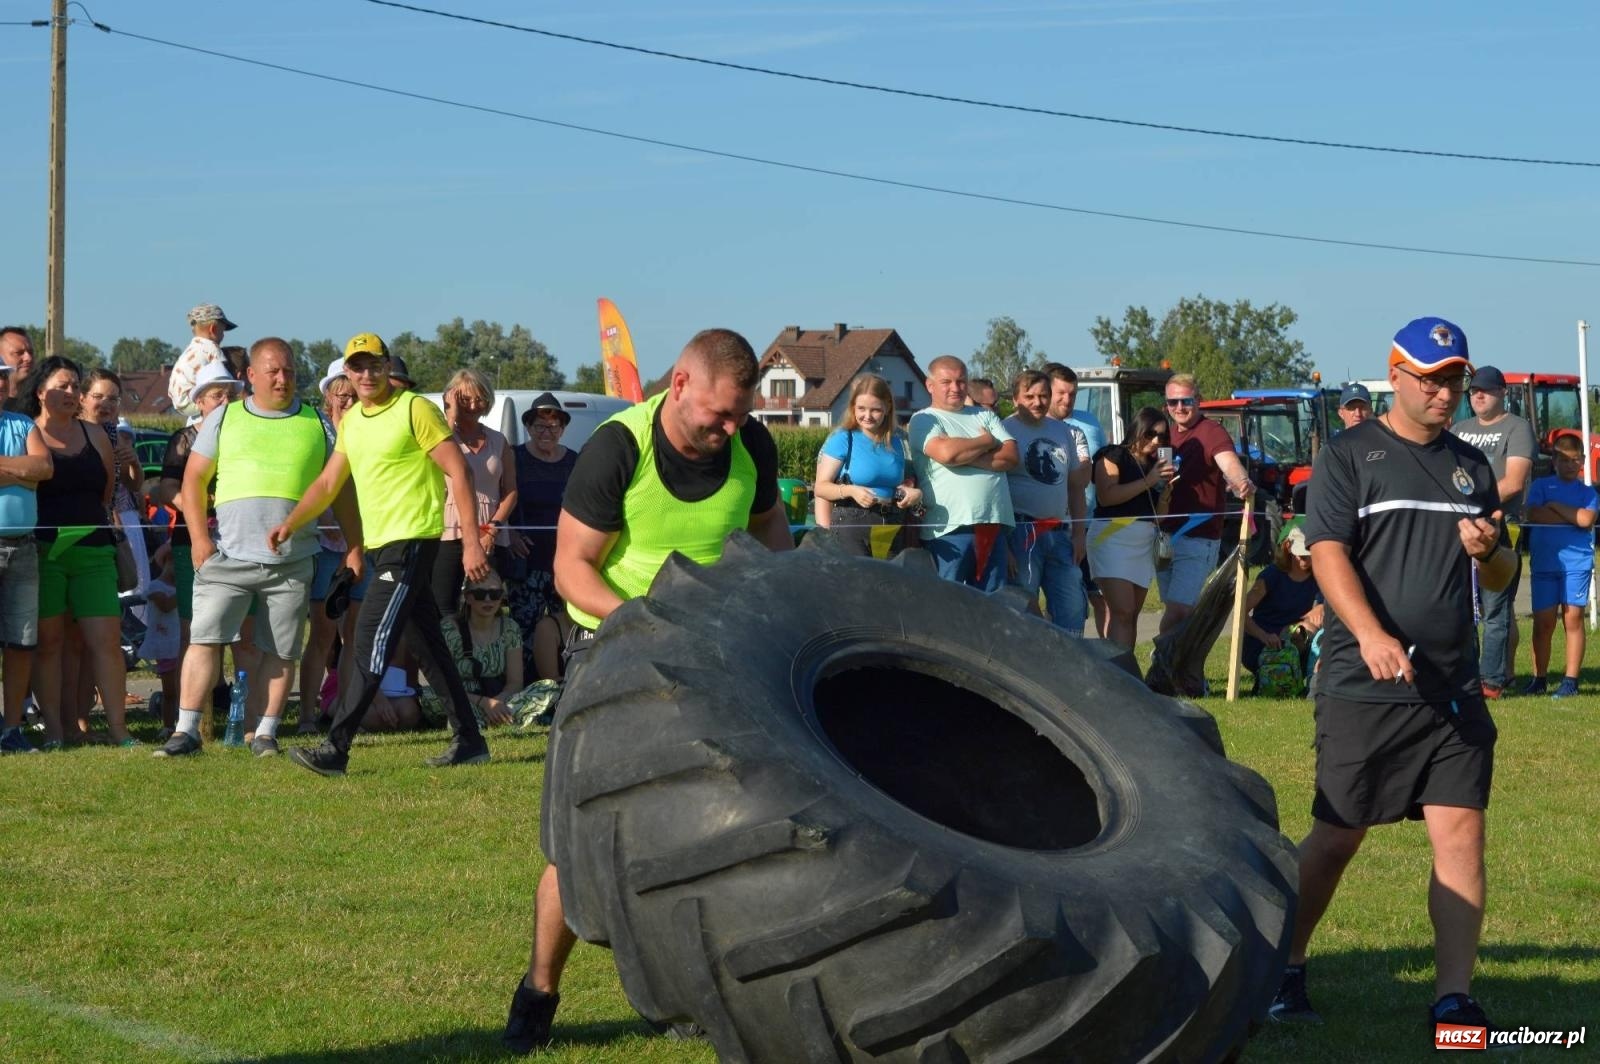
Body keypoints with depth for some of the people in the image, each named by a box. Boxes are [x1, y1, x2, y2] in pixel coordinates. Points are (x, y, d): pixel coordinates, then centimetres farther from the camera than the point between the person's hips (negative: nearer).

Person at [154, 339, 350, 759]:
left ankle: (265, 733, 11)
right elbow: (193, 479, 7)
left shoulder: (316, 425, 10)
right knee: (204, 639, -7)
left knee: (280, 651, 3)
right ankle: (186, 731, -4)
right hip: (228, 555, -1)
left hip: (292, 562, 1)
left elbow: (340, 490, 14)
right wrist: (199, 537, -4)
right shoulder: (223, 418, 8)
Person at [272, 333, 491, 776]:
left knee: (372, 640, -14)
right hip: (378, 544, 8)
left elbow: (459, 472, -12)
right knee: (427, 645, 11)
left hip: (413, 540, -8)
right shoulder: (351, 421, 15)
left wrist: (472, 540, -17)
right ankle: (468, 740, 18)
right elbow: (328, 483, 20)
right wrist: (290, 524, 6)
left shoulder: (415, 409, -9)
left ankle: (336, 748, -17)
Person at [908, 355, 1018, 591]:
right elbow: (946, 452, -17)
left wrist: (966, 456, -8)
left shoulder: (983, 416, 19)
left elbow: (1011, 456, 6)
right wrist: (987, 442, 0)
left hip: (992, 525, 5)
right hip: (949, 528, -5)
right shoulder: (924, 420, 3)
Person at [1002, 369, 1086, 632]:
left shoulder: (1063, 431, 15)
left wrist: (1079, 533, 14)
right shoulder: (1006, 431, -5)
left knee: (1072, 610, 5)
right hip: (1022, 532, -6)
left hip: (1060, 532, 6)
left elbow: (1076, 484, 22)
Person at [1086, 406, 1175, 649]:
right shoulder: (1114, 456, -2)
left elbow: (1159, 515, 18)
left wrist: (1166, 488, -1)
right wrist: (1148, 482, -15)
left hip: (1143, 544, 7)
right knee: (1121, 612, -18)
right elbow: (1106, 496, -17)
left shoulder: (1155, 466, 18)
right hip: (1113, 539, -7)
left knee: (1131, 617, 5)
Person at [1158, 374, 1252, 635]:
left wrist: (1241, 482, -53)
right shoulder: (1169, 434, 12)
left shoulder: (1211, 432, -12)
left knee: (1177, 612, -15)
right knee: (1174, 612, 13)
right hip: (1166, 536, 8)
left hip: (1197, 539, -8)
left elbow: (1229, 462, -32)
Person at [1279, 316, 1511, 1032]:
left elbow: (1501, 577, 22)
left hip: (1453, 689, 4)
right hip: (1363, 685, -4)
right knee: (1337, 836, 2)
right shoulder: (1350, 455, 1)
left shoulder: (1471, 466, 16)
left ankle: (1454, 998, -2)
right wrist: (1371, 634, -26)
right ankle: (1285, 969, 20)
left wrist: (1488, 553, -4)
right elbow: (1327, 552, -11)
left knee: (1461, 831, -5)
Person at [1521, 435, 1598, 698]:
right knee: (1543, 622, 1)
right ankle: (1538, 679, 9)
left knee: (1573, 619, -2)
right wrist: (1573, 516, -4)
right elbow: (1533, 515, -7)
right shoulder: (1541, 486, 9)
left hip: (1577, 564, -1)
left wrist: (1555, 507, -3)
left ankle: (1571, 680, 1)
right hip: (1544, 563, 1)